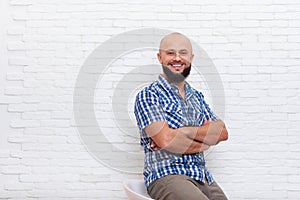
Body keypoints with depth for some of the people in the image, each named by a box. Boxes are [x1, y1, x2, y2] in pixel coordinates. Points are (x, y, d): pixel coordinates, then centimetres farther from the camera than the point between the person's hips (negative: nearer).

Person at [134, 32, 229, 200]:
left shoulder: (197, 96, 19)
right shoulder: (147, 96, 0)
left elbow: (223, 132, 7)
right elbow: (165, 139, -13)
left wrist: (185, 131, -9)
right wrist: (206, 138, -1)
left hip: (203, 178, 6)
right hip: (166, 176, -6)